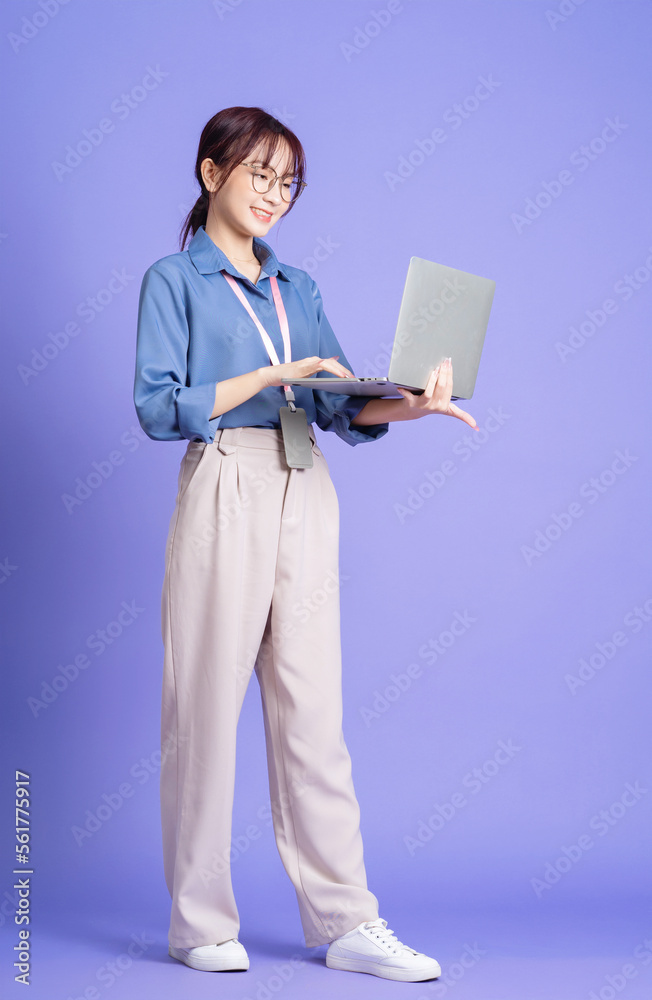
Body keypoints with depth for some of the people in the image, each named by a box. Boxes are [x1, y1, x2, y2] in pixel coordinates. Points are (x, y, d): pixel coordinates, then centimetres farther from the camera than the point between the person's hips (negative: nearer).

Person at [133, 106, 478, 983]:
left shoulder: (297, 287, 18)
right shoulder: (174, 280, 3)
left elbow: (341, 407, 9)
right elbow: (160, 409, -8)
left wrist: (410, 406, -10)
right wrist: (271, 375, -14)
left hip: (306, 499, 5)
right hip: (225, 492, -5)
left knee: (313, 709, 5)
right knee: (209, 704, -1)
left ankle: (347, 921, 8)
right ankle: (201, 923, 12)